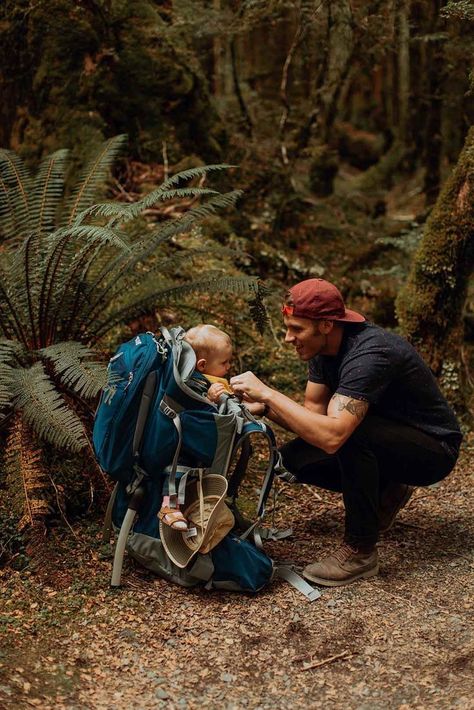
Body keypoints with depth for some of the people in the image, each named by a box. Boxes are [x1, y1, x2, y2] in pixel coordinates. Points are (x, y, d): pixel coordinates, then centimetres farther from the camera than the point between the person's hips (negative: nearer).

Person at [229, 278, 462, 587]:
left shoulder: (369, 353, -33)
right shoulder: (325, 346, -5)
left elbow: (332, 436, -42)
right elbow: (313, 411, -2)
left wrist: (267, 393, -36)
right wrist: (264, 406, -19)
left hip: (434, 449, -8)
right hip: (384, 441, 9)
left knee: (351, 433, -36)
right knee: (294, 458, -6)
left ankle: (360, 551, -20)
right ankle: (386, 492, 14)